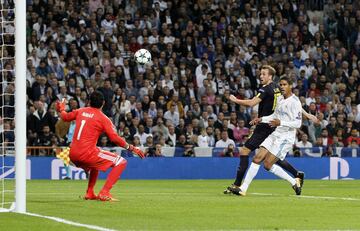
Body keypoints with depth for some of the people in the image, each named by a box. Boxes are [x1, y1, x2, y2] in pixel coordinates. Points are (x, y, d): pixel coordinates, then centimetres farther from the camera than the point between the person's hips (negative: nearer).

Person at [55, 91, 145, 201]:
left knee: (95, 162, 38)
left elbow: (65, 117, 28)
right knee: (121, 162, -2)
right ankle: (104, 193, -12)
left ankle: (89, 193, 32)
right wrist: (131, 148, -5)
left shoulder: (80, 111, 12)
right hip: (87, 154, -7)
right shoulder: (103, 118, -4)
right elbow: (115, 138, -12)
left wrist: (61, 109, 50)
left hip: (73, 155, 7)